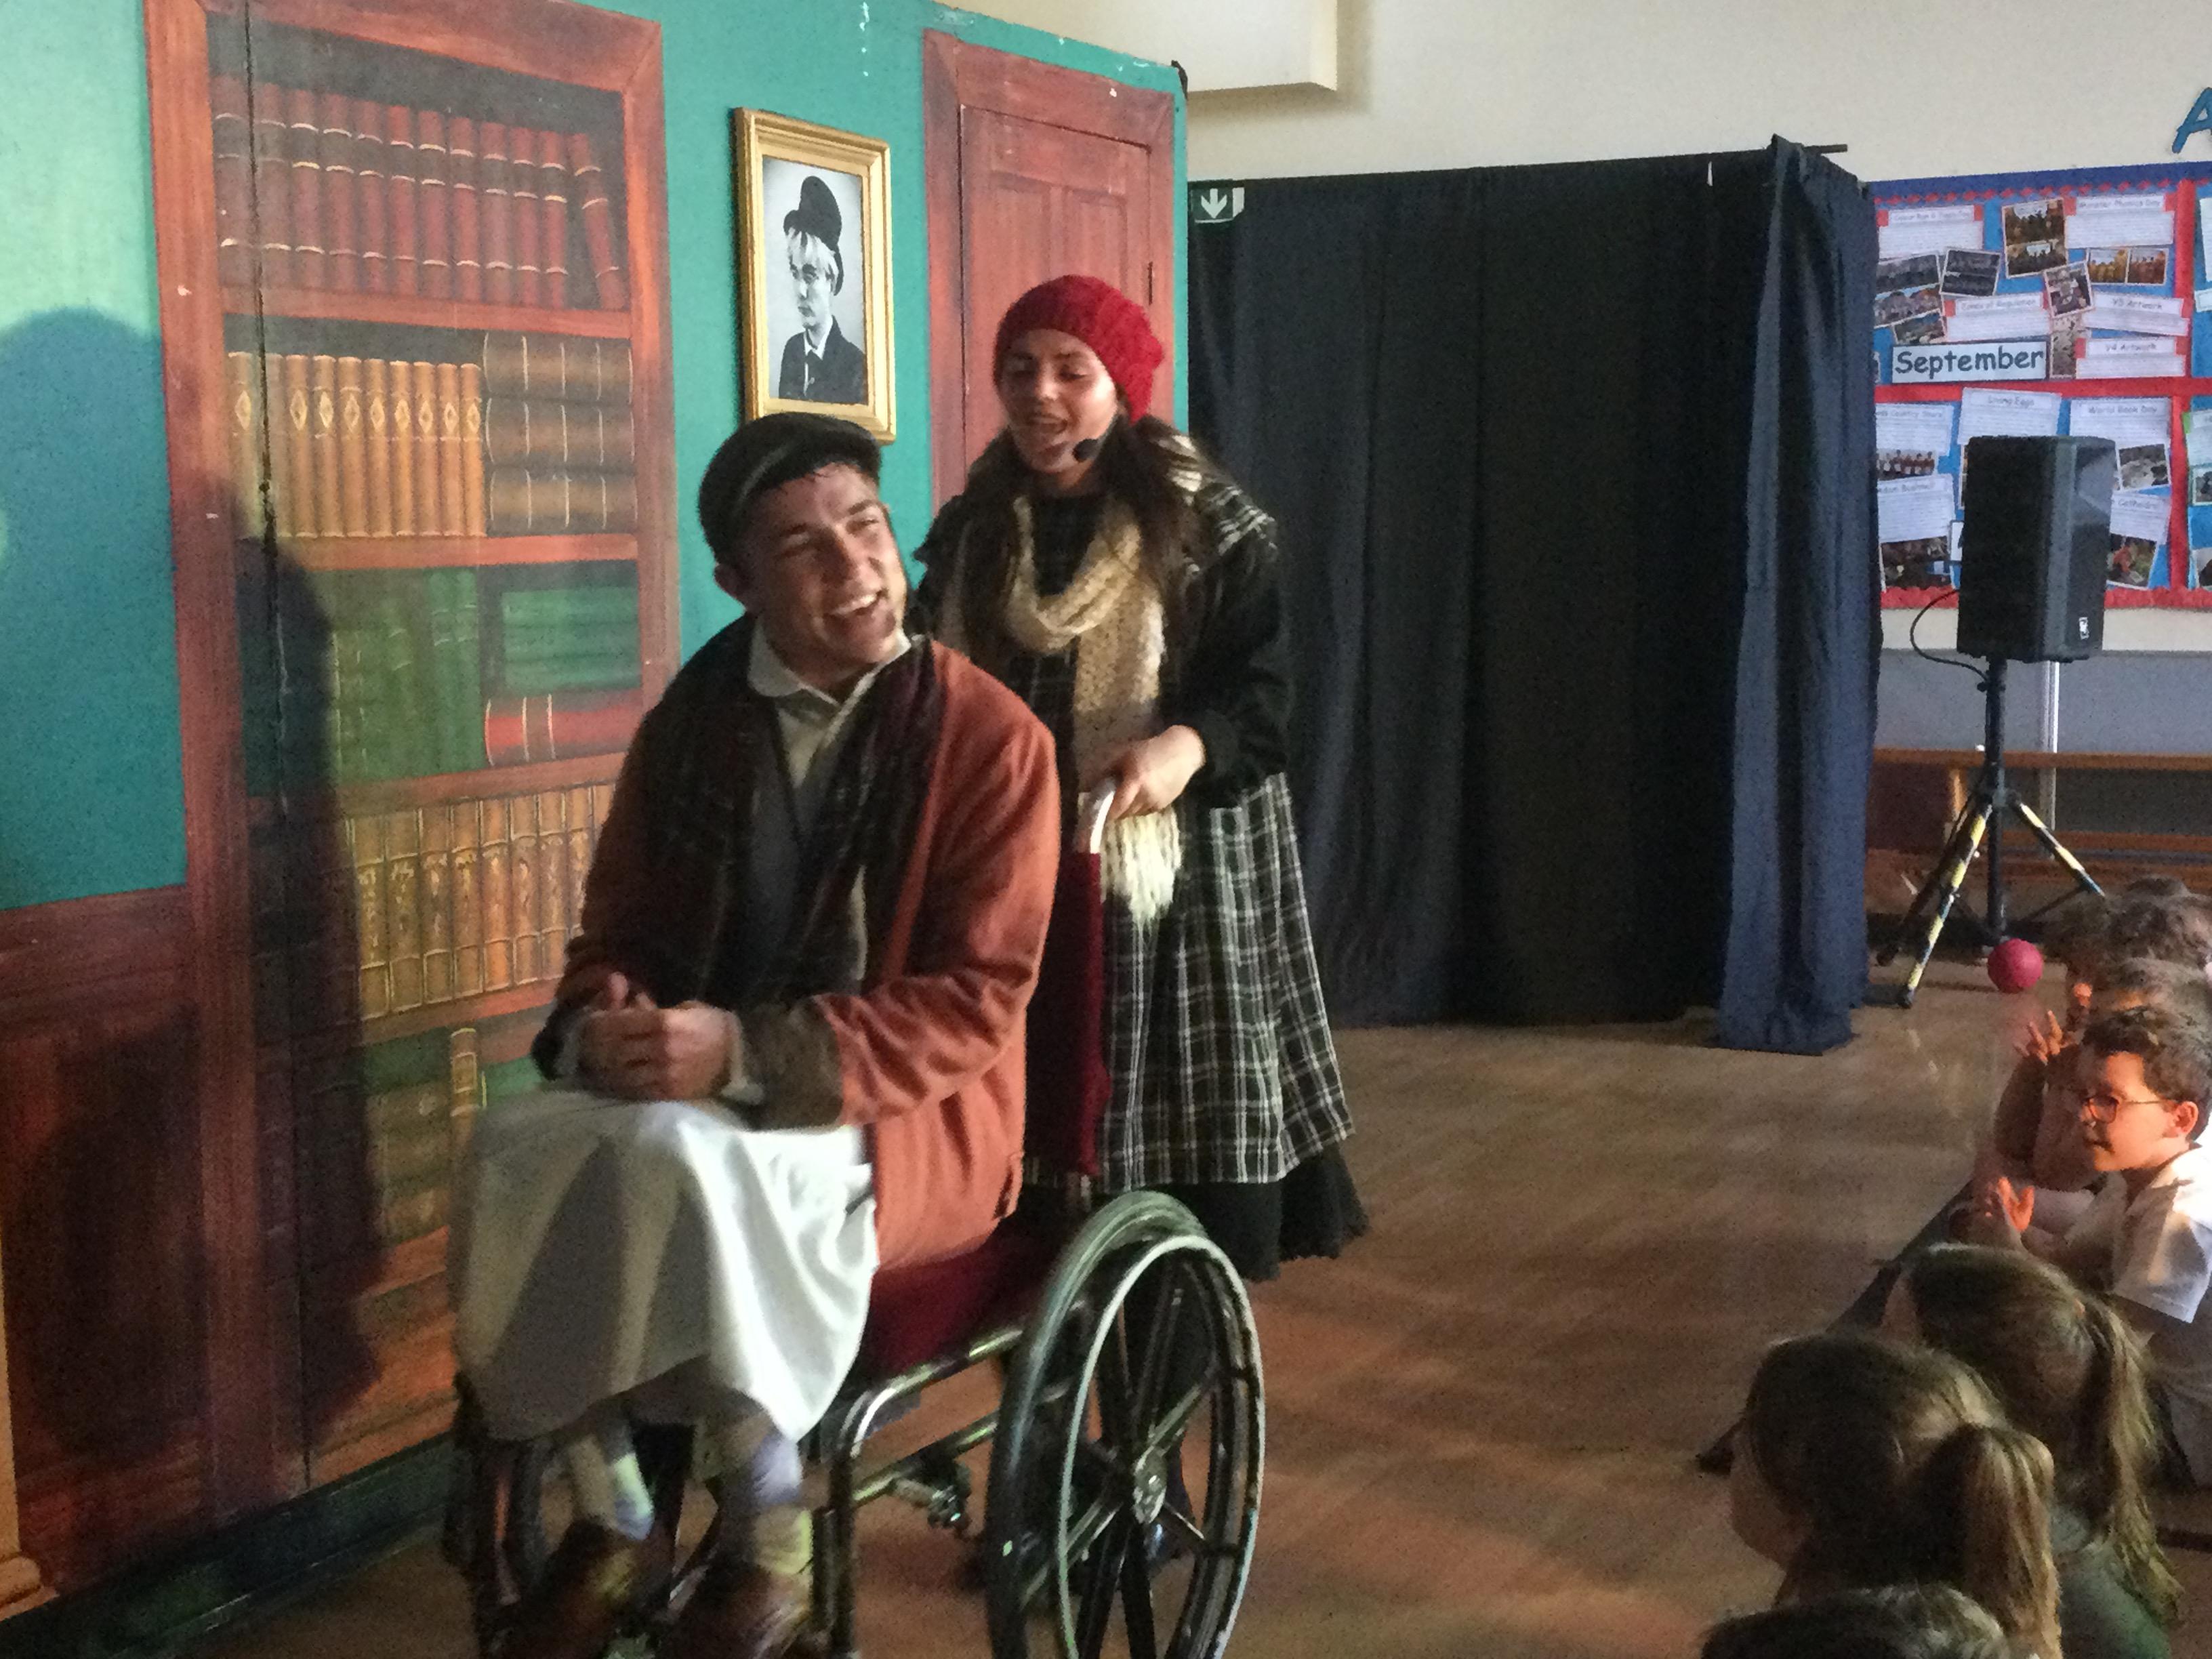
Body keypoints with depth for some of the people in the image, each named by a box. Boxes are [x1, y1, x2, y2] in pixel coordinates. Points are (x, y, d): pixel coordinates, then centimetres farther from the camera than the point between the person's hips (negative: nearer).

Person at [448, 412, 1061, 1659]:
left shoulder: (991, 735, -8)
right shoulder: (690, 724, 6)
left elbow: (977, 998, -14)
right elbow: (617, 934, 13)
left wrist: (747, 1053, -26)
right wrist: (603, 1027, -13)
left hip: (908, 1113, -5)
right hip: (686, 1084, 5)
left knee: (686, 1161, -35)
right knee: (517, 1149, -25)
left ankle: (770, 1535, -15)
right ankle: (613, 1520, -9)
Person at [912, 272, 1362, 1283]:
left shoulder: (1211, 526, -4)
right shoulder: (970, 532, 10)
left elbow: (1260, 691, -9)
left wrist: (1185, 746, -29)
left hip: (1177, 868, -3)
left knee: (1181, 1109, -3)